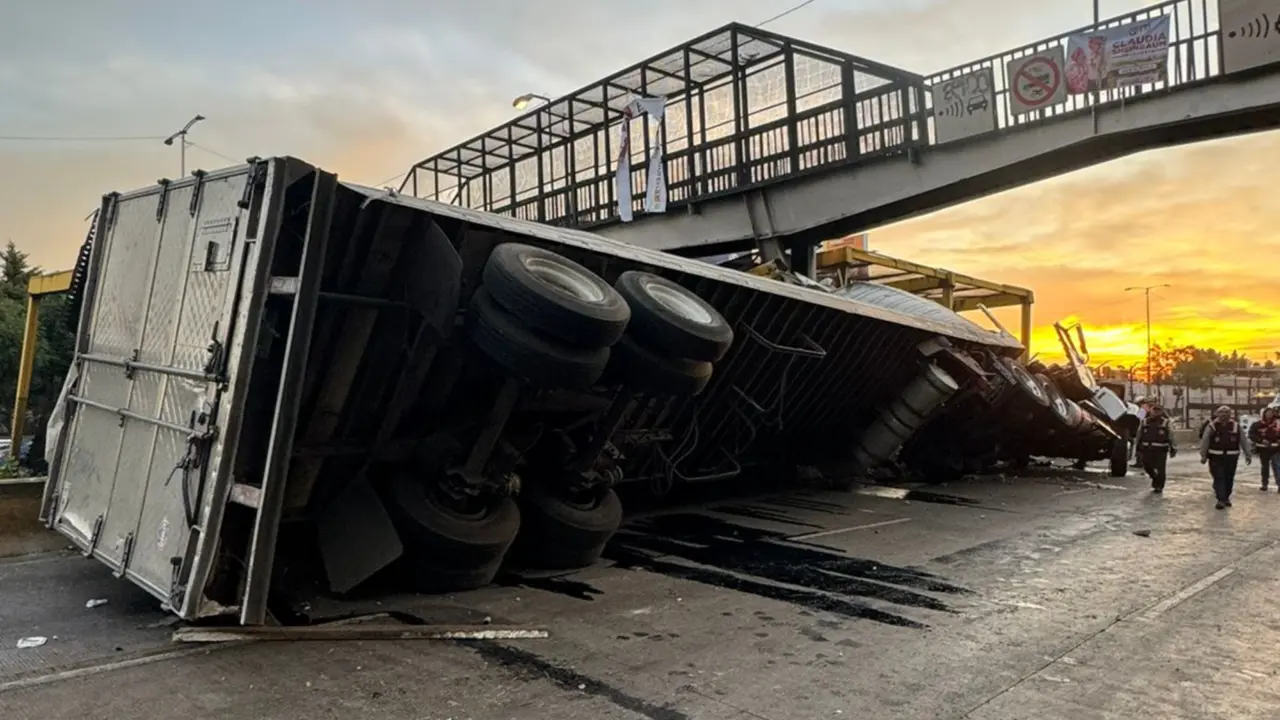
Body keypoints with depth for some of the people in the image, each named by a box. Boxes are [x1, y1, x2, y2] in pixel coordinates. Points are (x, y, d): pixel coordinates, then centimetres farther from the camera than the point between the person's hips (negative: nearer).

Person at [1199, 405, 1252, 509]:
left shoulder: (1236, 426, 3)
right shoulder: (1212, 427, -3)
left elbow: (1243, 441, 9)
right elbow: (1204, 442, -1)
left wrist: (1248, 455, 9)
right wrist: (1203, 456, -2)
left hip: (1231, 457, 3)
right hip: (1216, 457, -2)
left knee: (1229, 479, 10)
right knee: (1219, 478, -6)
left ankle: (1226, 498, 26)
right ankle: (1221, 500, -7)